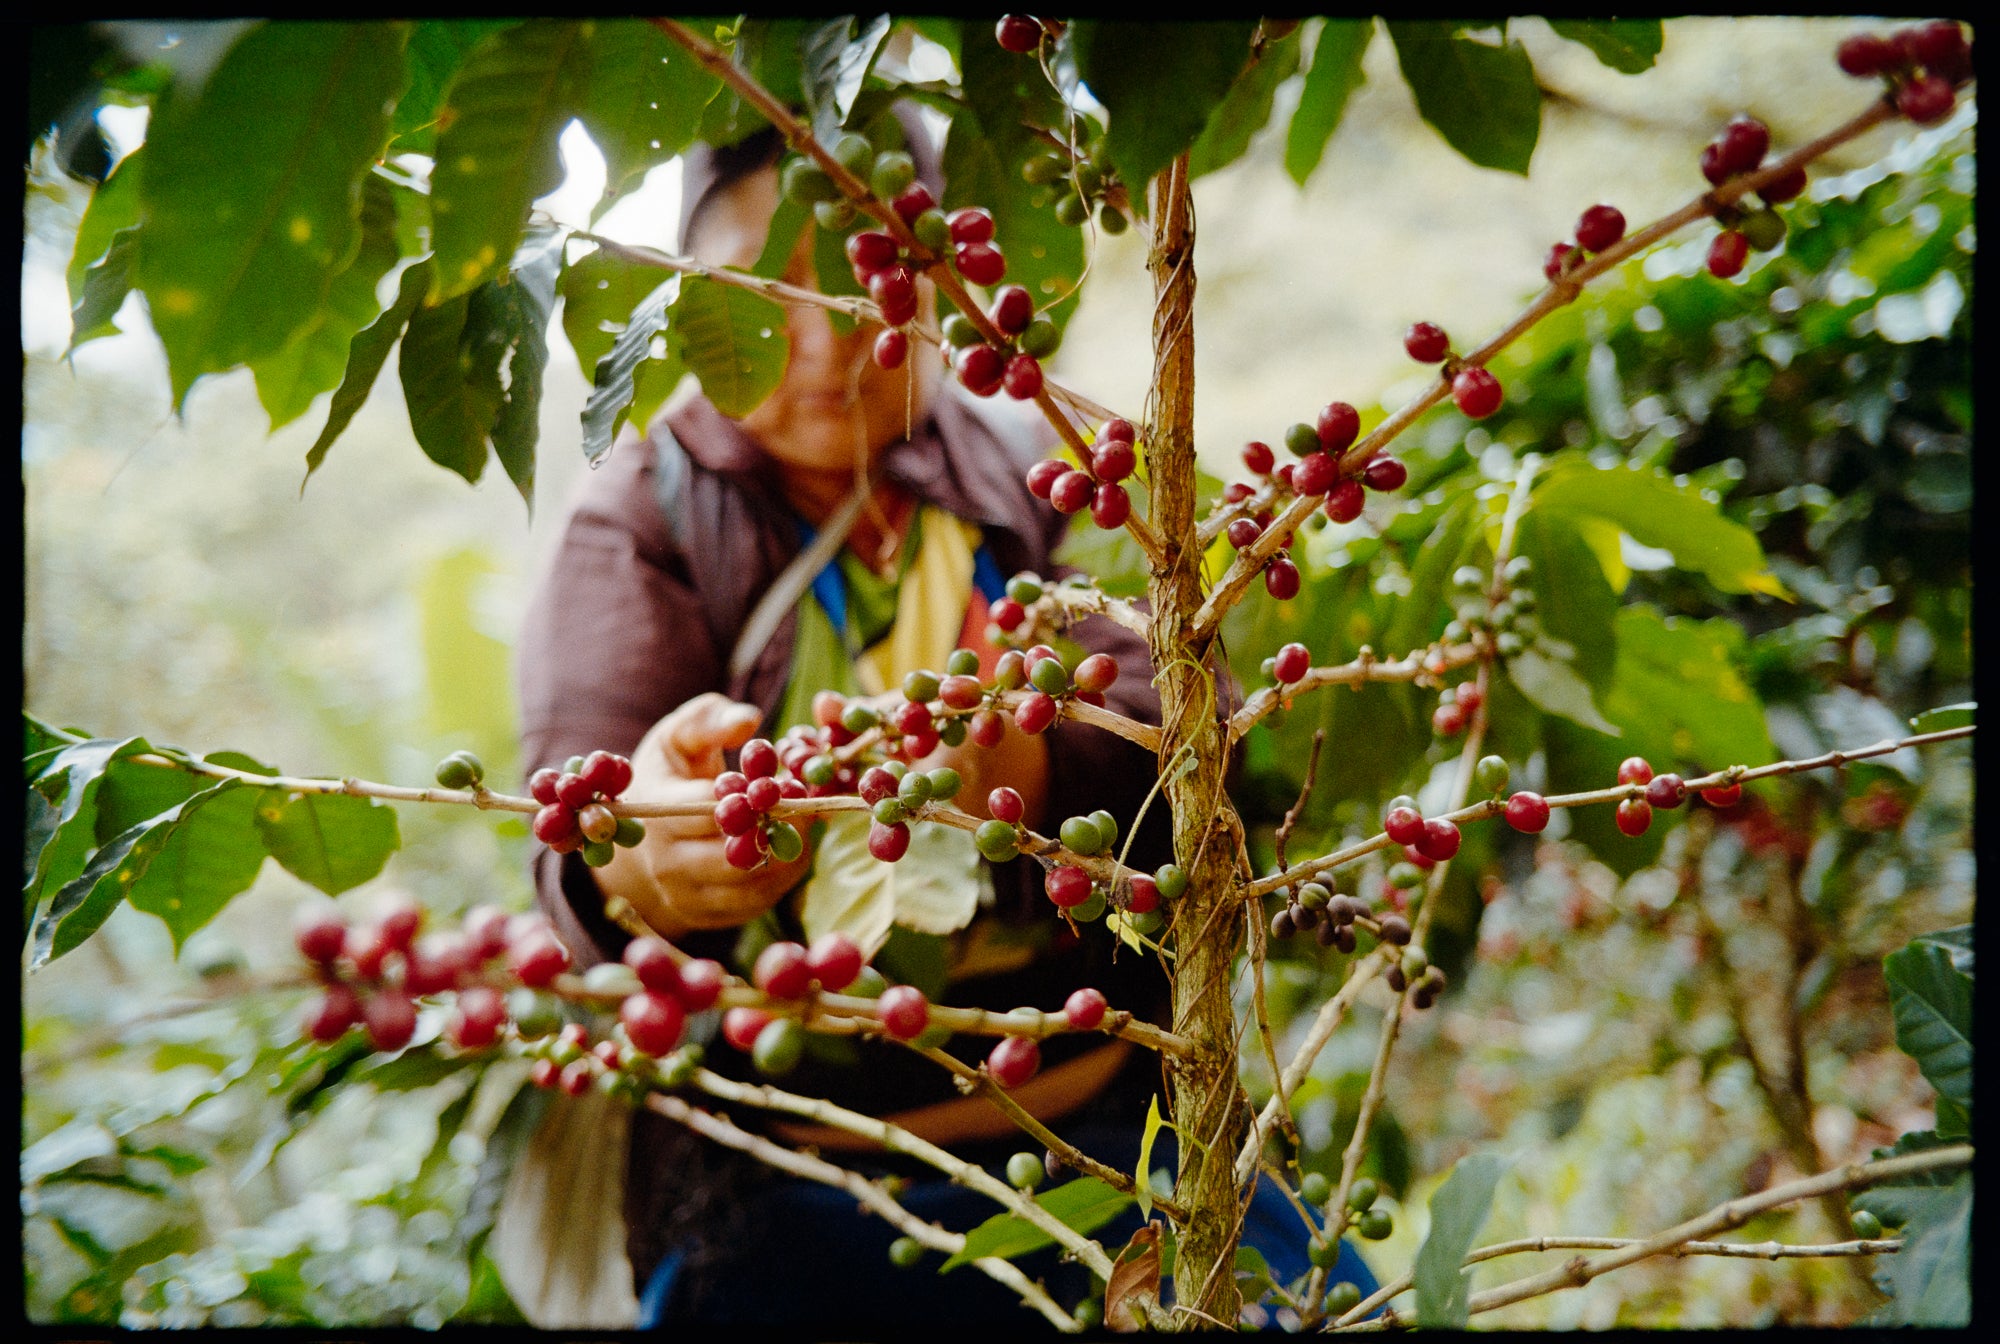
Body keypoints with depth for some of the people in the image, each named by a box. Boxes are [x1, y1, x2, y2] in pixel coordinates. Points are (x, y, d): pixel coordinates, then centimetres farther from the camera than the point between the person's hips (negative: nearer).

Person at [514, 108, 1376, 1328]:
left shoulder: (1012, 477, 10)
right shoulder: (646, 520, 4)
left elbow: (1179, 730, -3)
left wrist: (1035, 766, -25)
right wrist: (641, 863, -35)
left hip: (1108, 1110, 2)